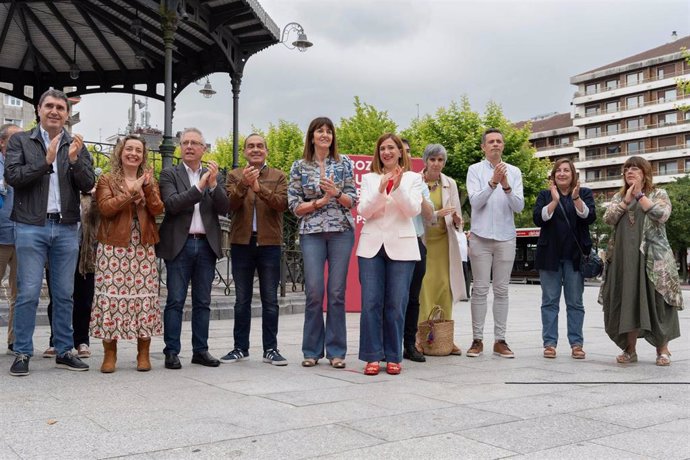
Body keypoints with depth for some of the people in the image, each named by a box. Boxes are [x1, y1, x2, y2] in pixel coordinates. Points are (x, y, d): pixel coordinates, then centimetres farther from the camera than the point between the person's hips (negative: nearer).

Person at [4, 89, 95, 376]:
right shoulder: (20, 141, 5)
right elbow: (12, 175, -7)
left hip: (66, 228, 3)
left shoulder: (77, 146, 11)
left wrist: (75, 160, -15)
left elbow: (88, 185, 2)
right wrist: (46, 160, -16)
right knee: (28, 293, -3)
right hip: (31, 226, -2)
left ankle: (64, 351, 15)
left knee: (64, 294, 7)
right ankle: (22, 353, 6)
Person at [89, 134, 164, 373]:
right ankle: (110, 353, 3)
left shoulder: (149, 181, 15)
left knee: (144, 294, -1)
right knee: (111, 295, -5)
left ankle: (143, 353, 7)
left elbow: (157, 210, 1)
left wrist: (147, 188, -11)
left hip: (143, 247, 2)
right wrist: (130, 192, -13)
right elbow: (105, 207, -9)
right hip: (114, 246, -2)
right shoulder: (107, 180, 7)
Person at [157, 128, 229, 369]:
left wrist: (213, 184, -14)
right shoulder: (169, 174, 4)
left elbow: (225, 208, 1)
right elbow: (171, 204, -11)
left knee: (203, 302, 8)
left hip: (206, 245, 3)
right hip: (180, 244, -3)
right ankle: (171, 352, 4)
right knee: (175, 301, -1)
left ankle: (201, 350, 15)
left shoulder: (215, 176, 12)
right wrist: (199, 187, -17)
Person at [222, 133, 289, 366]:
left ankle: (271, 349, 10)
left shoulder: (278, 176, 6)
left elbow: (282, 203, -11)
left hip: (269, 243, -1)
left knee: (270, 300, 3)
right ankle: (240, 348, 16)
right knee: (242, 299, 8)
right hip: (241, 243, 1)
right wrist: (243, 184, -23)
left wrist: (259, 188, -24)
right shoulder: (235, 175, 8)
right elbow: (230, 204, -7)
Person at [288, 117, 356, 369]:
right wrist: (319, 202, -10)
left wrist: (335, 193, -14)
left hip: (341, 231, 0)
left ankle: (336, 351, 9)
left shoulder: (344, 163, 8)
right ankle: (312, 350, 9)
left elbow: (352, 200, 4)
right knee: (314, 292, -3)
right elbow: (294, 205, 3)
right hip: (312, 233, 0)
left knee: (337, 292, 0)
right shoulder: (299, 167, 7)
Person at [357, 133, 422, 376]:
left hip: (400, 246, -1)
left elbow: (413, 210, -4)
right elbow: (363, 211, 1)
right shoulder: (369, 179, 13)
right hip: (372, 246, 1)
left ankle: (393, 357, 10)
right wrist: (380, 191, -14)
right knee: (370, 303, -4)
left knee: (396, 304, 0)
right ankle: (372, 356, 4)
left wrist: (398, 187, -17)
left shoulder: (413, 178, 9)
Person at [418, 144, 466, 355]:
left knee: (444, 287, 1)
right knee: (423, 287, -8)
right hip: (421, 239, -3)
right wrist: (436, 214, -19)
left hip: (443, 240, 3)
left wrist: (456, 220, -12)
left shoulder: (450, 184, 10)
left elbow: (457, 215, 11)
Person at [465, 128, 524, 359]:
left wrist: (506, 186, -18)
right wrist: (493, 182, -23)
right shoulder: (475, 170, 2)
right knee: (480, 290, 0)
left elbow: (519, 206, -2)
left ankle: (500, 340, 9)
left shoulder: (514, 172, 7)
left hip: (506, 238, 2)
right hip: (481, 236, -2)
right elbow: (475, 201, -10)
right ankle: (477, 339, 6)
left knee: (501, 290, 5)